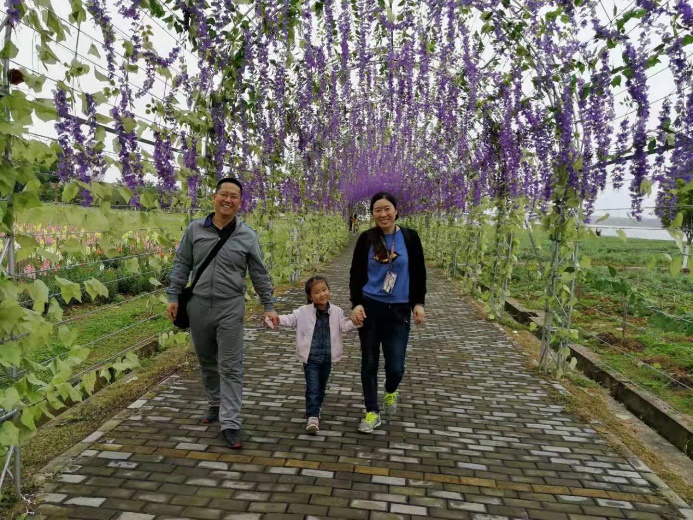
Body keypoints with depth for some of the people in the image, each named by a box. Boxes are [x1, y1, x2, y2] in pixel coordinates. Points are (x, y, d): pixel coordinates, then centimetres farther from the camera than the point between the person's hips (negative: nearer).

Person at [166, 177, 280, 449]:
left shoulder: (248, 236, -2)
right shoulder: (195, 229, 2)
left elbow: (260, 274, 2)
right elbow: (181, 265, 7)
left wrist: (269, 306, -1)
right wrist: (173, 297, 3)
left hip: (231, 308, -2)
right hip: (198, 305, 3)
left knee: (230, 367, -3)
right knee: (207, 361, 18)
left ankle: (230, 424, 3)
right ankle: (216, 404, 40)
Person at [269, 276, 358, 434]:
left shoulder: (336, 312, -2)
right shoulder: (303, 312, -7)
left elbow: (345, 325, -7)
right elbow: (289, 319, -7)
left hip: (327, 358, 3)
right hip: (310, 358, -3)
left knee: (322, 387, 20)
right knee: (312, 387, -9)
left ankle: (316, 408, 44)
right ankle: (312, 417, -7)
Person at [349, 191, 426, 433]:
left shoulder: (409, 237, -2)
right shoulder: (366, 238, -2)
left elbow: (419, 273, 4)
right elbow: (356, 274, 1)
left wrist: (418, 303, -1)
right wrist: (356, 304, -9)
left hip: (399, 310, 0)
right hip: (370, 307, 1)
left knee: (396, 366, 1)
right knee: (369, 363, 6)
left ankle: (390, 392, 36)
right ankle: (372, 412, 22)